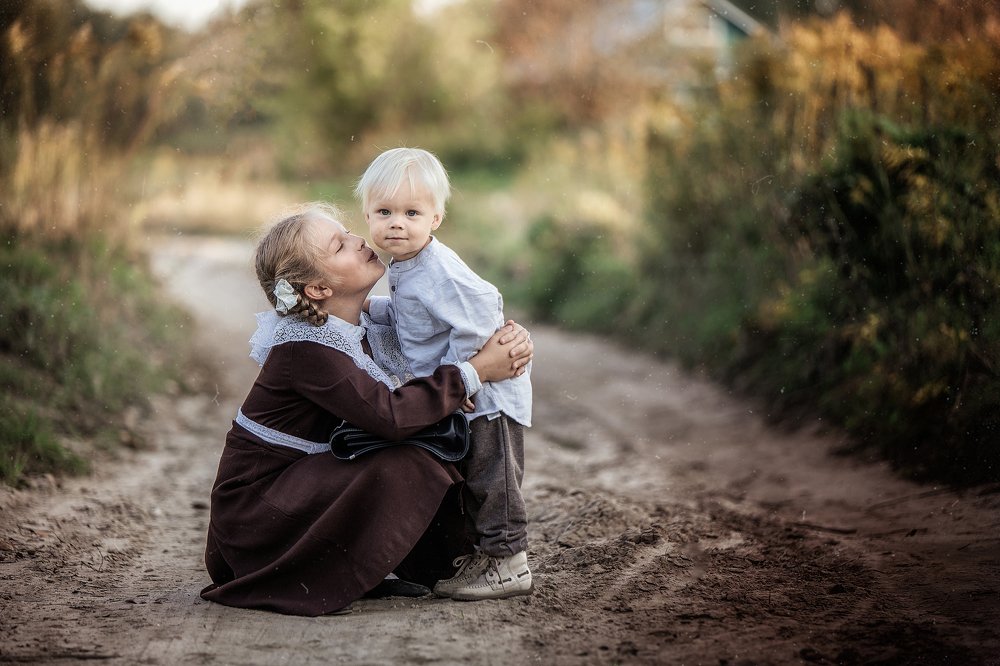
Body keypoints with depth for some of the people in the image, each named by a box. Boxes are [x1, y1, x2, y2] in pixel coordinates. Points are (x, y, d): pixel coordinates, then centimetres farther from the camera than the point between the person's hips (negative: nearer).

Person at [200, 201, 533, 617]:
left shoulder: (369, 327, 1)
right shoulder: (302, 349, -24)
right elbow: (391, 415, -34)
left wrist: (509, 335, -12)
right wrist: (477, 371, -27)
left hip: (305, 482, 8)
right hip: (255, 506, -8)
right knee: (401, 472, -26)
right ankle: (312, 584, -15)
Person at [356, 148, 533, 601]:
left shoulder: (439, 271, -24)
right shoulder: (406, 269, 7)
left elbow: (480, 310, -31)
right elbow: (405, 315, 23)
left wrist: (454, 371, -25)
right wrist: (370, 308, 6)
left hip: (488, 393, -10)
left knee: (490, 478, -3)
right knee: (473, 479, 18)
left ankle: (507, 562, 6)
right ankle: (481, 553, 30)